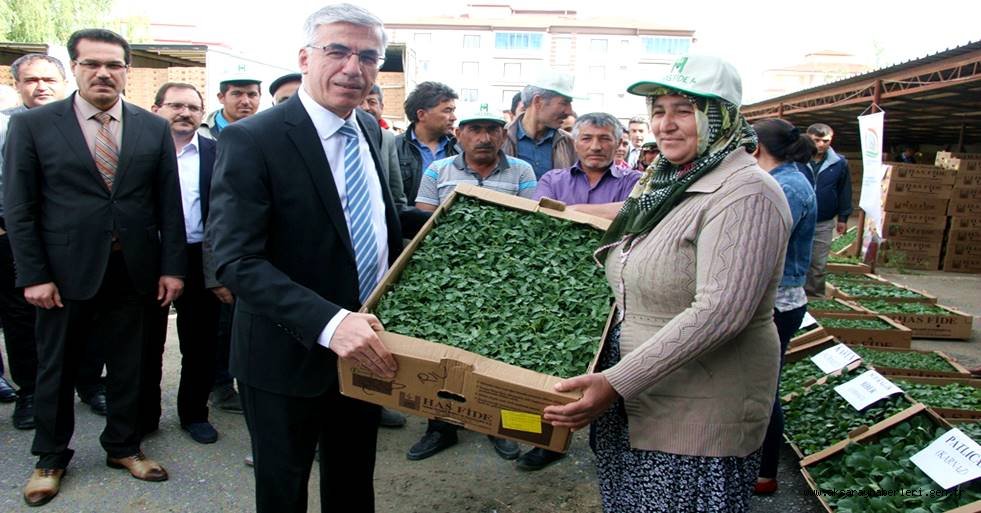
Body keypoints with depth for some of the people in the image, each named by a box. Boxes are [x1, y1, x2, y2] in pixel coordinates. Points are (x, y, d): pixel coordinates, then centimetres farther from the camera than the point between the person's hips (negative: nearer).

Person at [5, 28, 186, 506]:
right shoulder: (32, 125, -2)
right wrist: (33, 275, -9)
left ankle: (123, 447, 33)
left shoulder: (154, 128, 3)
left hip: (133, 271, 2)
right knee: (55, 368, 14)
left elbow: (169, 205, 3)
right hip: (65, 272, -1)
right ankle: (50, 458, 33)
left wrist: (172, 266, -2)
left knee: (128, 368, 13)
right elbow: (19, 209, -3)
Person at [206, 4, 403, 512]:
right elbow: (237, 260, -27)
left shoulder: (369, 129, 4)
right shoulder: (251, 140, -19)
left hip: (364, 346, 6)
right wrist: (328, 322, -37)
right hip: (289, 355, -5)